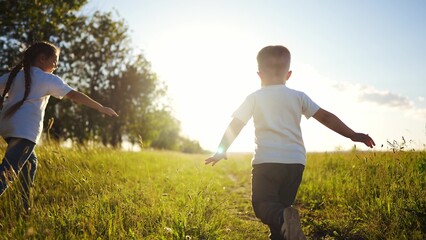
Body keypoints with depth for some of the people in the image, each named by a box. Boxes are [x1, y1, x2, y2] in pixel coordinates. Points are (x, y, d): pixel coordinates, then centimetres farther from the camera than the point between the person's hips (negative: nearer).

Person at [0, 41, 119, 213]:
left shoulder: (15, 74, 20)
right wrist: (101, 108, 3)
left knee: (30, 162, 24)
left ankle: (25, 207, 24)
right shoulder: (49, 79, 3)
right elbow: (75, 96, -1)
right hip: (25, 130, -7)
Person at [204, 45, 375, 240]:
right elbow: (326, 117, 6)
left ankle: (284, 219, -31)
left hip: (266, 161, -3)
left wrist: (221, 151, 12)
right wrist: (353, 135, 11)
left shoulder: (254, 98, 4)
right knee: (281, 205, 19)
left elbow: (235, 125, 2)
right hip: (295, 162, 3)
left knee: (262, 204, 0)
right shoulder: (298, 97, 8)